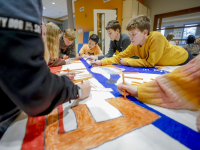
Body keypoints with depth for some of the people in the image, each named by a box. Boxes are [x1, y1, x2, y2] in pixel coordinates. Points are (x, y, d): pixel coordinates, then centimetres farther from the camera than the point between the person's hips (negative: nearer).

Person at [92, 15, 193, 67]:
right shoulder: (134, 45, -19)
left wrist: (126, 61, -29)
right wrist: (102, 62, -26)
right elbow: (119, 57, -15)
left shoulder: (156, 37, -36)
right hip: (163, 65, 5)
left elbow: (150, 62, -35)